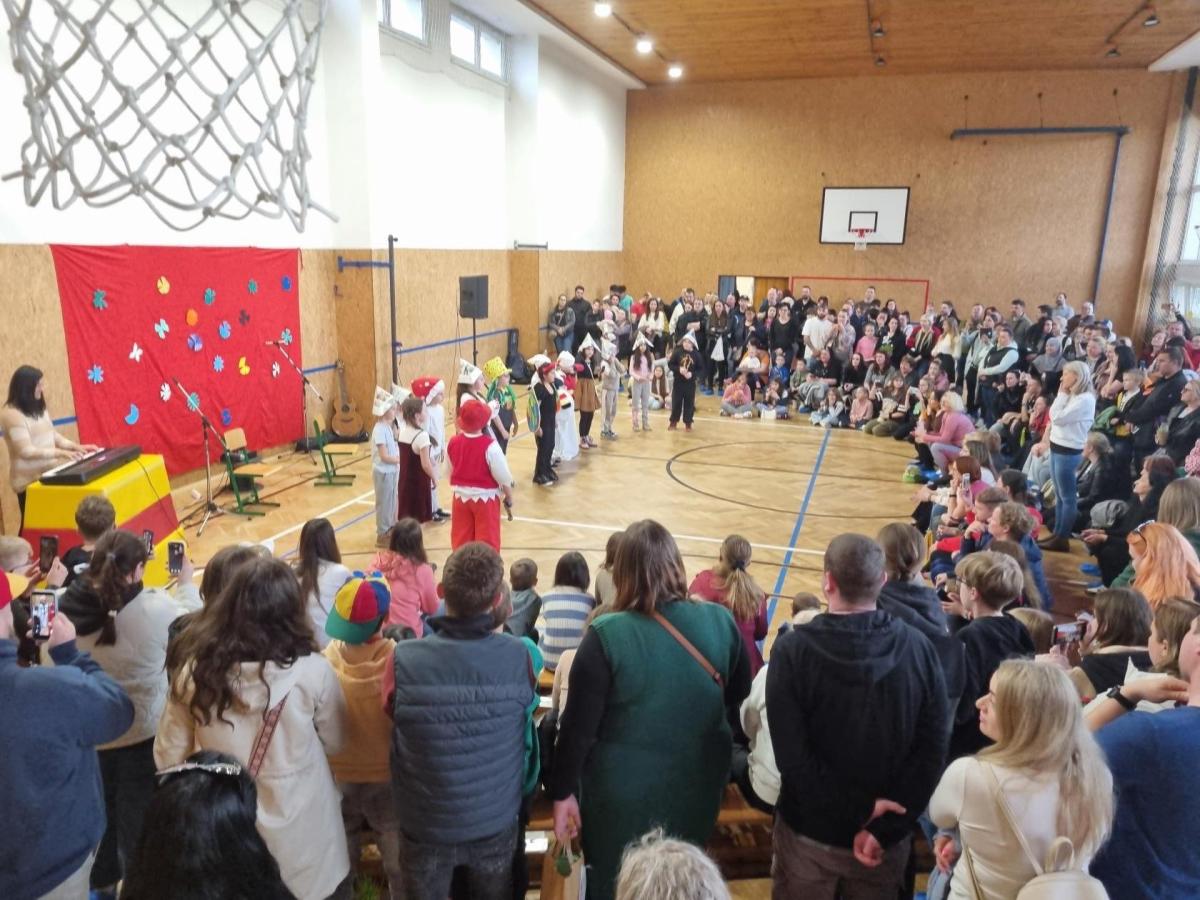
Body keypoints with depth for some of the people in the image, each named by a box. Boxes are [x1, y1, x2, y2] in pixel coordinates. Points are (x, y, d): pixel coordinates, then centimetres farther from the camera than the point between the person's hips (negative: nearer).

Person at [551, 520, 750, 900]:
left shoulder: (607, 634, -23)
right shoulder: (720, 622, -12)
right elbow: (740, 699, 4)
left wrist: (563, 791, -3)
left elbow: (579, 725, -16)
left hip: (623, 793, -3)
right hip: (698, 787, 3)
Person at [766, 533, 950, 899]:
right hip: (887, 836, 2)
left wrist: (859, 808, -13)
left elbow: (791, 754, -22)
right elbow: (933, 748, -11)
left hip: (809, 830, -2)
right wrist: (883, 826, -12)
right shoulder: (918, 647, -12)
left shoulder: (792, 649, -19)